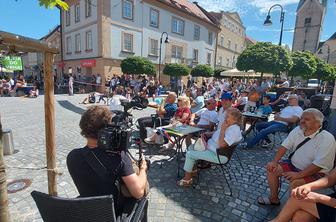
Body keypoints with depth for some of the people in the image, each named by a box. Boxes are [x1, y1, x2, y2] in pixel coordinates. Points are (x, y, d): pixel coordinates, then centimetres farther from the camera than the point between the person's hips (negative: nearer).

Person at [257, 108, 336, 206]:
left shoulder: (327, 139, -20)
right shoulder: (298, 130, -3)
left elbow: (319, 165, -26)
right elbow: (284, 146, -1)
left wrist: (299, 175, -32)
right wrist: (274, 162, -13)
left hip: (315, 172, -6)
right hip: (293, 164, 6)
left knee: (295, 183, -31)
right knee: (272, 169, -8)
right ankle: (274, 198, 11)